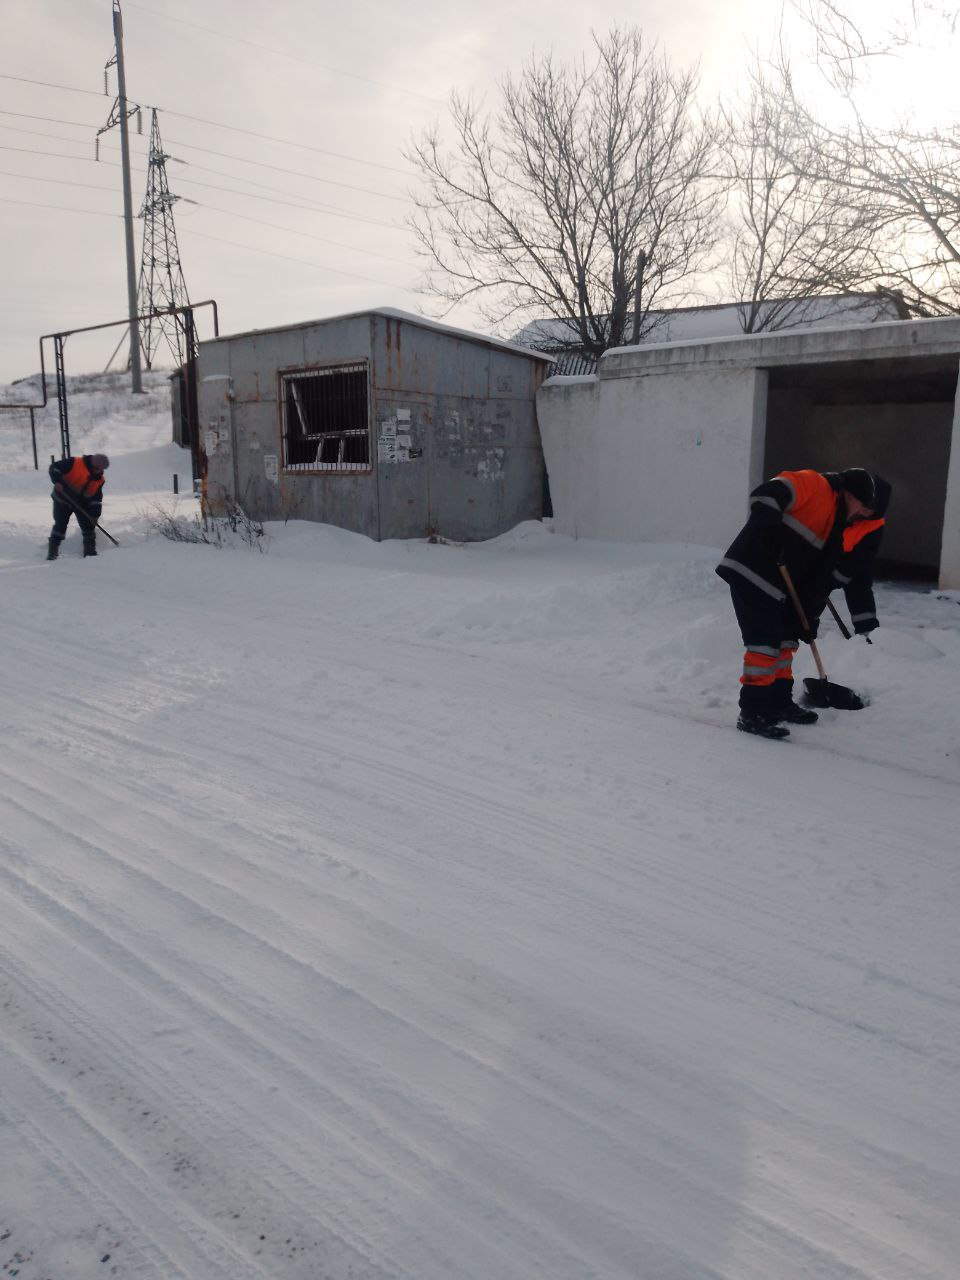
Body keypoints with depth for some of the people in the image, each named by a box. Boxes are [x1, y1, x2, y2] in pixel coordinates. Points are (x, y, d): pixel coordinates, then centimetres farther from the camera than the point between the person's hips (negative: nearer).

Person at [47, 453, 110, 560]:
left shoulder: (99, 479, -3)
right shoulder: (74, 463, -19)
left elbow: (96, 499, 1)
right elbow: (54, 467, -19)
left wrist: (95, 514, -7)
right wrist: (57, 481, -35)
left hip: (82, 503, 5)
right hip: (63, 500, -5)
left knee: (88, 526, 0)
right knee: (60, 525, -8)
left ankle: (90, 551, 14)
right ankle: (52, 552, 0)